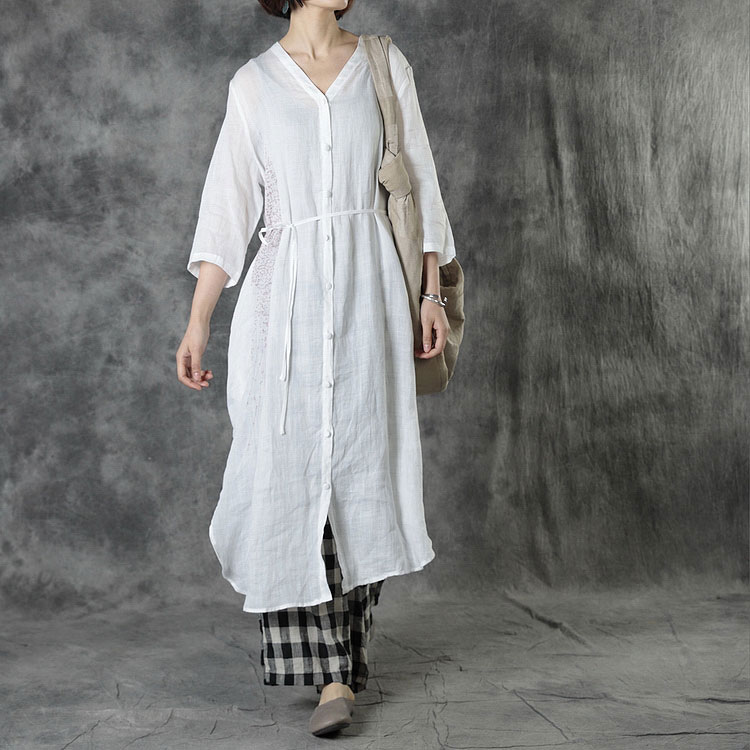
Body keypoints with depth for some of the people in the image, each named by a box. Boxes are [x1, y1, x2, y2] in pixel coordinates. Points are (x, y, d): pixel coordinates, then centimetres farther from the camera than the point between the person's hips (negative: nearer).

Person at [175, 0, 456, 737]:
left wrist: (431, 294, 4)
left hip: (369, 290, 0)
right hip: (285, 296, 0)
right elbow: (227, 203, 7)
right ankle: (332, 673, -1)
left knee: (362, 470, -1)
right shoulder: (254, 82, 10)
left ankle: (345, 653, 11)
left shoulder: (385, 65, 11)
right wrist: (198, 321, 1)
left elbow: (419, 184, 11)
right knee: (291, 469, -8)